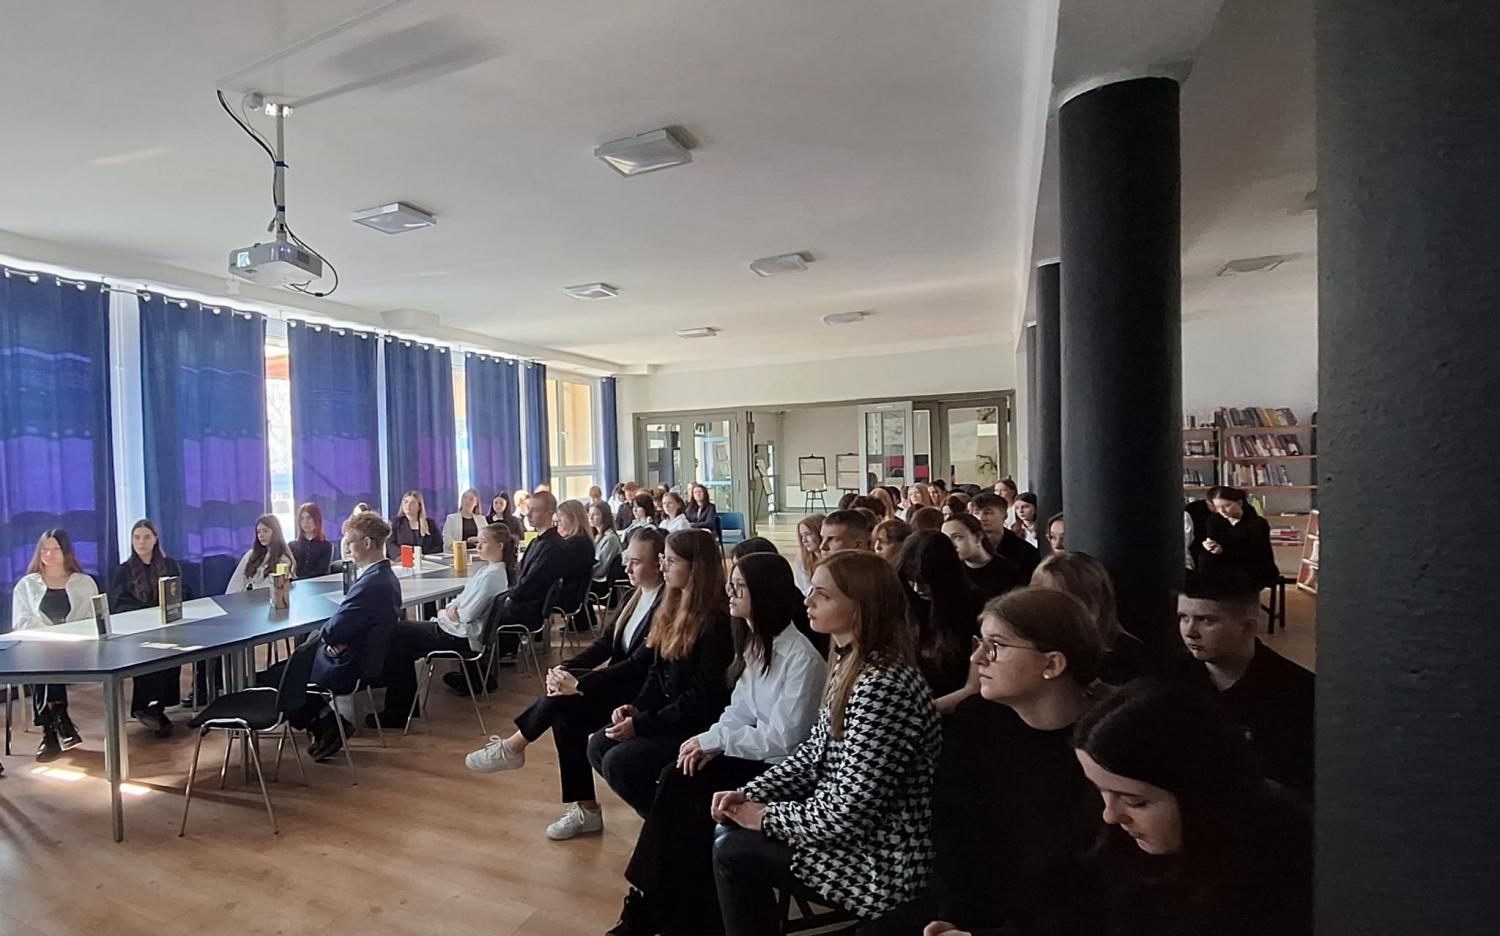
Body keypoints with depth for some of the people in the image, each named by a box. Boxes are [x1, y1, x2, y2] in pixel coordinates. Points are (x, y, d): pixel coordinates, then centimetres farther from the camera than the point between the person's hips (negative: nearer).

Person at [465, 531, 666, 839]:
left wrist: (579, 683, -26)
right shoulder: (636, 595, 7)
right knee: (565, 717, -13)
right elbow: (607, 643, 5)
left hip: (641, 693, -8)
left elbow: (639, 664, -25)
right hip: (621, 683, 8)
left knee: (563, 698, -20)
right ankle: (585, 809, -1)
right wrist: (565, 668, -10)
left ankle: (514, 748, 5)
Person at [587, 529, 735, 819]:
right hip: (670, 716, 9)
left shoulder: (717, 622, -20)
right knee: (598, 746, -3)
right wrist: (638, 707, -3)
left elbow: (704, 696, -21)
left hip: (699, 726, -9)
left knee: (619, 762, -18)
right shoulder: (676, 607, 8)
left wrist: (643, 724, -19)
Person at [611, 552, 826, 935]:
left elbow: (783, 740, -23)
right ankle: (653, 903, -3)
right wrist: (710, 744, -11)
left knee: (689, 800, -19)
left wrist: (713, 740, -18)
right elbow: (738, 710, 8)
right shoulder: (755, 643, 6)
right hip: (750, 754, 8)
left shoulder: (801, 658, -22)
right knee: (676, 781, -14)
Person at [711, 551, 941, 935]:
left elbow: (846, 813, -28)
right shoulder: (849, 662, 1)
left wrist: (766, 815, -13)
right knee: (729, 828, 8)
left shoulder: (882, 687, -30)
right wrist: (747, 794, -1)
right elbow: (813, 752, 9)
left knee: (734, 851, -5)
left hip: (882, 863, -9)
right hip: (847, 829, 9)